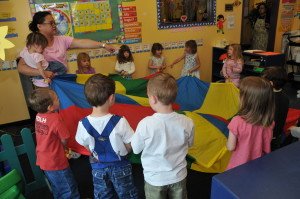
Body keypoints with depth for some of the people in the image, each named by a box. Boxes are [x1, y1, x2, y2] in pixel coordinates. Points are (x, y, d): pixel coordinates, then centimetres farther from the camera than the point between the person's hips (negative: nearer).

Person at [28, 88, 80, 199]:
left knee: (57, 188, 28)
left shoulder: (39, 116, -6)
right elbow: (64, 141, -16)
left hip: (43, 159, 8)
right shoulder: (56, 119, -27)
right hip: (55, 162, -8)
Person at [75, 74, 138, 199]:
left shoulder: (83, 124, -20)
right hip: (120, 166, -2)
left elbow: (87, 147, -3)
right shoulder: (120, 122, -27)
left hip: (98, 168, 3)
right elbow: (129, 146, -14)